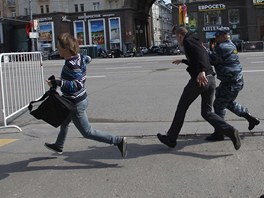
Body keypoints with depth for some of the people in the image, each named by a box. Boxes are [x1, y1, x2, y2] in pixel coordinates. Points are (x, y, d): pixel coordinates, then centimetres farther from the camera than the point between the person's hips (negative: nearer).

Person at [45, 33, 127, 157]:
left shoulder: (72, 64, -28)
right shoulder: (79, 57, -3)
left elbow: (77, 85, -34)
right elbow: (88, 59, 19)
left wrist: (58, 82, -35)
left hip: (76, 104, -10)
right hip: (80, 99, 10)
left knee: (87, 132, 1)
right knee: (64, 122, 31)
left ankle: (118, 141, 0)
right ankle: (58, 146, 53)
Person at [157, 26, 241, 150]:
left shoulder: (188, 41, -2)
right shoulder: (196, 42, 26)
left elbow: (200, 53, -22)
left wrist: (202, 71, -33)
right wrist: (182, 61, 55)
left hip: (199, 79, -8)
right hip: (211, 79, 8)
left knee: (181, 108, 7)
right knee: (207, 112, 10)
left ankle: (171, 139, 17)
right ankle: (230, 131, -11)